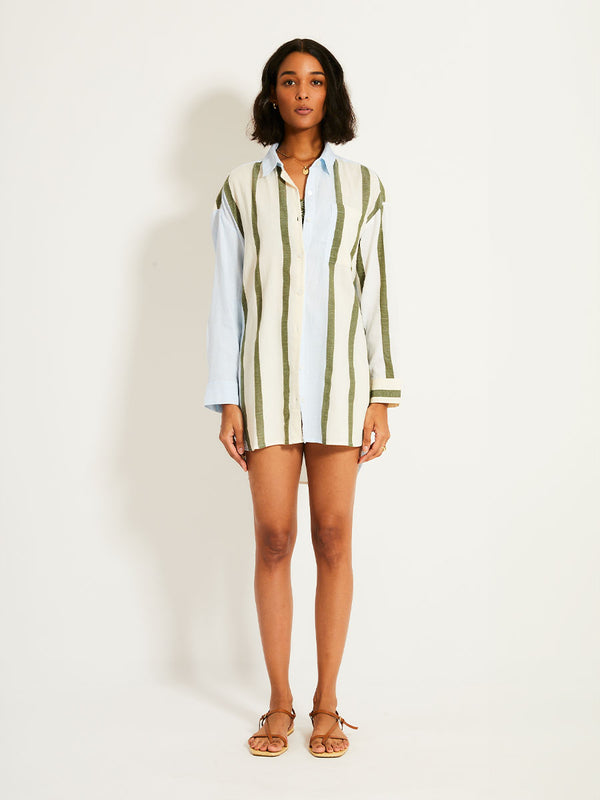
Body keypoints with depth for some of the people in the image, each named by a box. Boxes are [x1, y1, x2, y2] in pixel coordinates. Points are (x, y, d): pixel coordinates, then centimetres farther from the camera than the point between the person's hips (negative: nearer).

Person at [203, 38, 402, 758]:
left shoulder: (361, 186, 8)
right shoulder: (241, 188, 7)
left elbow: (376, 292, 6)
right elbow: (227, 297, 4)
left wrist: (381, 397, 0)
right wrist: (227, 401, -2)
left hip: (339, 376, 0)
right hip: (268, 376, 0)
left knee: (333, 536, 1)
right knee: (273, 537, -1)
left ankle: (326, 705, 13)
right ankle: (279, 704, 12)